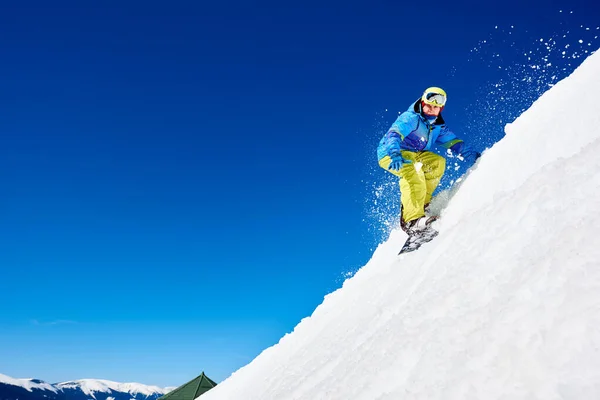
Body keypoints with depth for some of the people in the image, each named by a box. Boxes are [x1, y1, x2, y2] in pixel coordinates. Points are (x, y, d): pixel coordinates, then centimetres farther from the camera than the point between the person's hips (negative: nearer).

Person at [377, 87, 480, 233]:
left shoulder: (438, 126, 7)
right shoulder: (410, 118, -18)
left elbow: (453, 142, 8)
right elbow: (393, 134, -33)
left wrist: (473, 155, -7)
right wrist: (395, 154, -52)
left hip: (412, 155, 8)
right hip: (390, 155, -8)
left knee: (438, 162, -8)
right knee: (413, 172, -33)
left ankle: (422, 202, -5)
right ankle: (411, 219, -41)